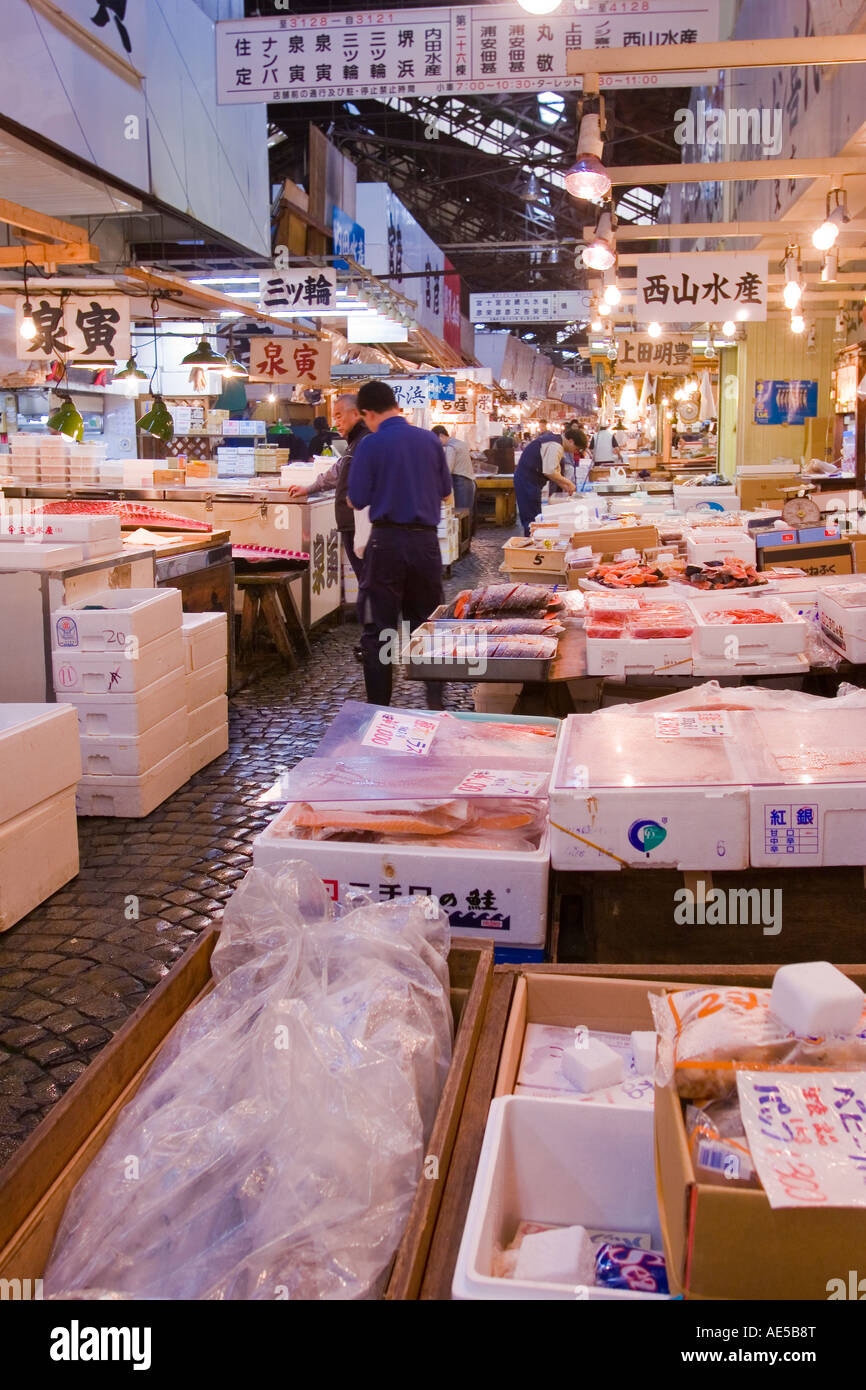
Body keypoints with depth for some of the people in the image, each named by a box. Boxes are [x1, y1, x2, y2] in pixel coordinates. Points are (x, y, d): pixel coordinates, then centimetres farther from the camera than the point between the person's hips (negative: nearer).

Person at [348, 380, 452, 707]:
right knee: (426, 622, 16)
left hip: (387, 541, -4)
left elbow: (356, 500, -7)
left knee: (378, 629, 5)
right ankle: (435, 700, 16)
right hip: (425, 539, 4)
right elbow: (445, 492, 12)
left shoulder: (370, 445, -8)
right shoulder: (430, 439, 4)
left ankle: (379, 706, 9)